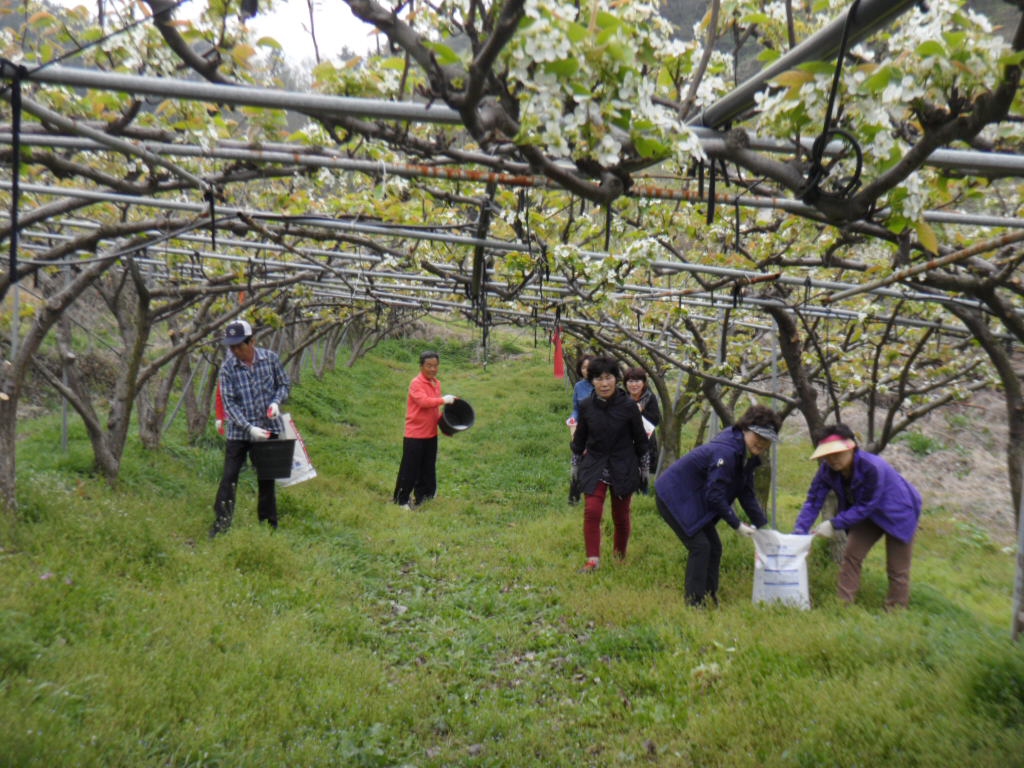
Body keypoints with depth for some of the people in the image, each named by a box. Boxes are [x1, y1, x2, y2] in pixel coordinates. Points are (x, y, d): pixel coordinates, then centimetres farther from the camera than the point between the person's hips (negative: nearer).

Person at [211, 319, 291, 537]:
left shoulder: (270, 358, -6)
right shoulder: (227, 368, -10)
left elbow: (285, 384, 6)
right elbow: (229, 403, -12)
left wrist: (276, 402, -14)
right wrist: (249, 428, -22)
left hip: (268, 428, 1)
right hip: (239, 431, -1)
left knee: (267, 478, 12)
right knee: (229, 477, -4)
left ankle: (269, 525, 24)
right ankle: (221, 523, 9)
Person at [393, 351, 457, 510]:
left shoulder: (437, 383, 10)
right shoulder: (416, 383, -13)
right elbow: (423, 401, -28)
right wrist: (443, 399, -29)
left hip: (431, 434, 7)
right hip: (415, 434, -7)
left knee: (428, 468, 14)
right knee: (410, 469, 0)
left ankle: (420, 497, 28)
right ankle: (402, 500, 12)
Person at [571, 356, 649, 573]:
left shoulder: (628, 406, -11)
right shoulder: (585, 406, -6)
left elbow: (640, 439, 1)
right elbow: (579, 439, 9)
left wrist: (643, 468, 7)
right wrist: (576, 464, 14)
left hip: (623, 468, -1)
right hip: (594, 467, 1)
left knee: (621, 515, 10)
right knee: (591, 512, -11)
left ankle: (620, 555, 34)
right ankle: (593, 559, -1)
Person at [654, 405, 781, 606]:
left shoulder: (748, 456, 2)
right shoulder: (725, 453, -29)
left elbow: (747, 493, 10)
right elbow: (715, 496, -26)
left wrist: (762, 525, 6)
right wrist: (737, 525, -19)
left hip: (694, 501, 10)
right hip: (673, 497, -10)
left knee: (714, 548, 9)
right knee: (700, 546, -13)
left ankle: (710, 600, 18)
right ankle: (694, 603, -4)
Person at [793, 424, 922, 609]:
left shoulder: (872, 468, -38)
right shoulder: (827, 470, -18)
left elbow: (866, 506, -30)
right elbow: (814, 500, -17)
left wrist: (834, 524, -31)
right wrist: (799, 532, -27)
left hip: (899, 514, -6)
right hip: (870, 515, 6)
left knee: (897, 568, 2)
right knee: (851, 555, -1)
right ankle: (843, 603, 5)